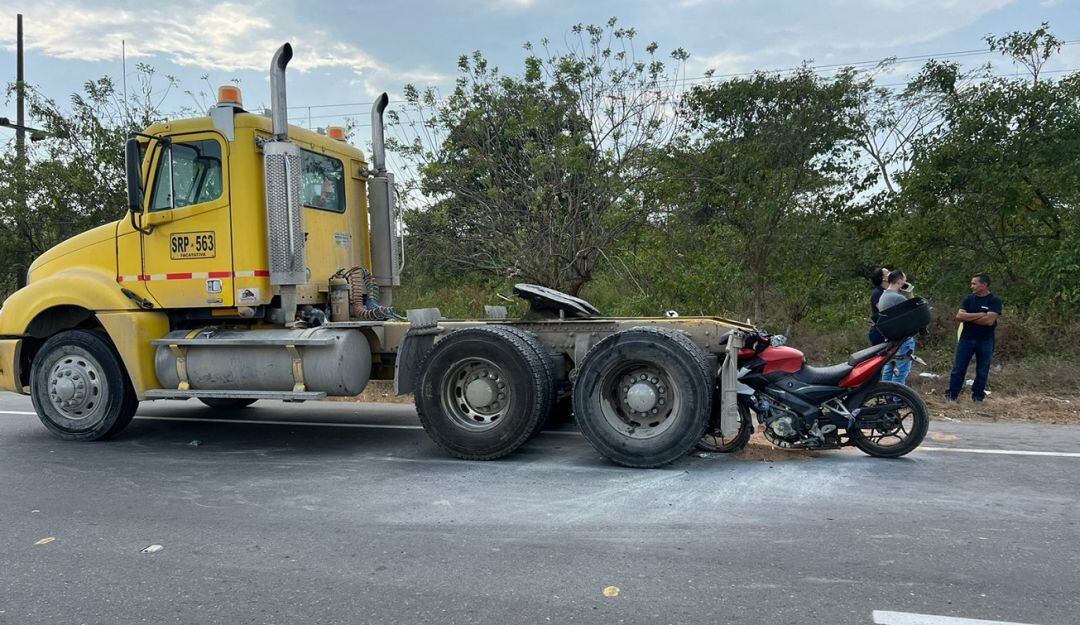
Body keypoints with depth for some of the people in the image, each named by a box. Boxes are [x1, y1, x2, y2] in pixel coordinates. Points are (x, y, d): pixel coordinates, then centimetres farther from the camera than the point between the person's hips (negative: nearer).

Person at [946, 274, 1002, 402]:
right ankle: (952, 395, 6)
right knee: (958, 369, 2)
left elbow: (989, 320, -19)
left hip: (985, 342, -3)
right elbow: (959, 316, -6)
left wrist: (968, 317, -10)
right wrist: (979, 315, -15)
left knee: (982, 371, 7)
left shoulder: (994, 301, -6)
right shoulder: (969, 299, 6)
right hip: (966, 339, 3)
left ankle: (978, 396, 17)